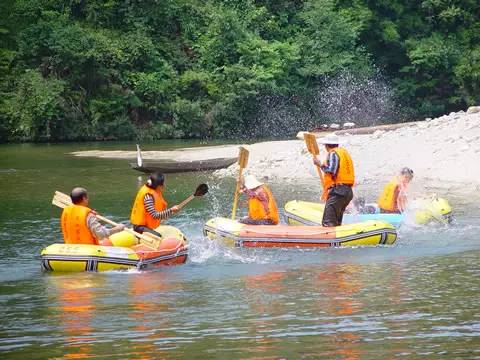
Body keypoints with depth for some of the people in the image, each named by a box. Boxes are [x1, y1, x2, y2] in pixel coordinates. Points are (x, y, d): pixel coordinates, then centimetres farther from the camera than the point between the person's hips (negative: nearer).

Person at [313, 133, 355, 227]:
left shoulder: (333, 153, -5)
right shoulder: (344, 152, 21)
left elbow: (331, 171, -18)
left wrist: (320, 164, -6)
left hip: (337, 191, -9)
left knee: (328, 223, -15)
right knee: (336, 223, 15)